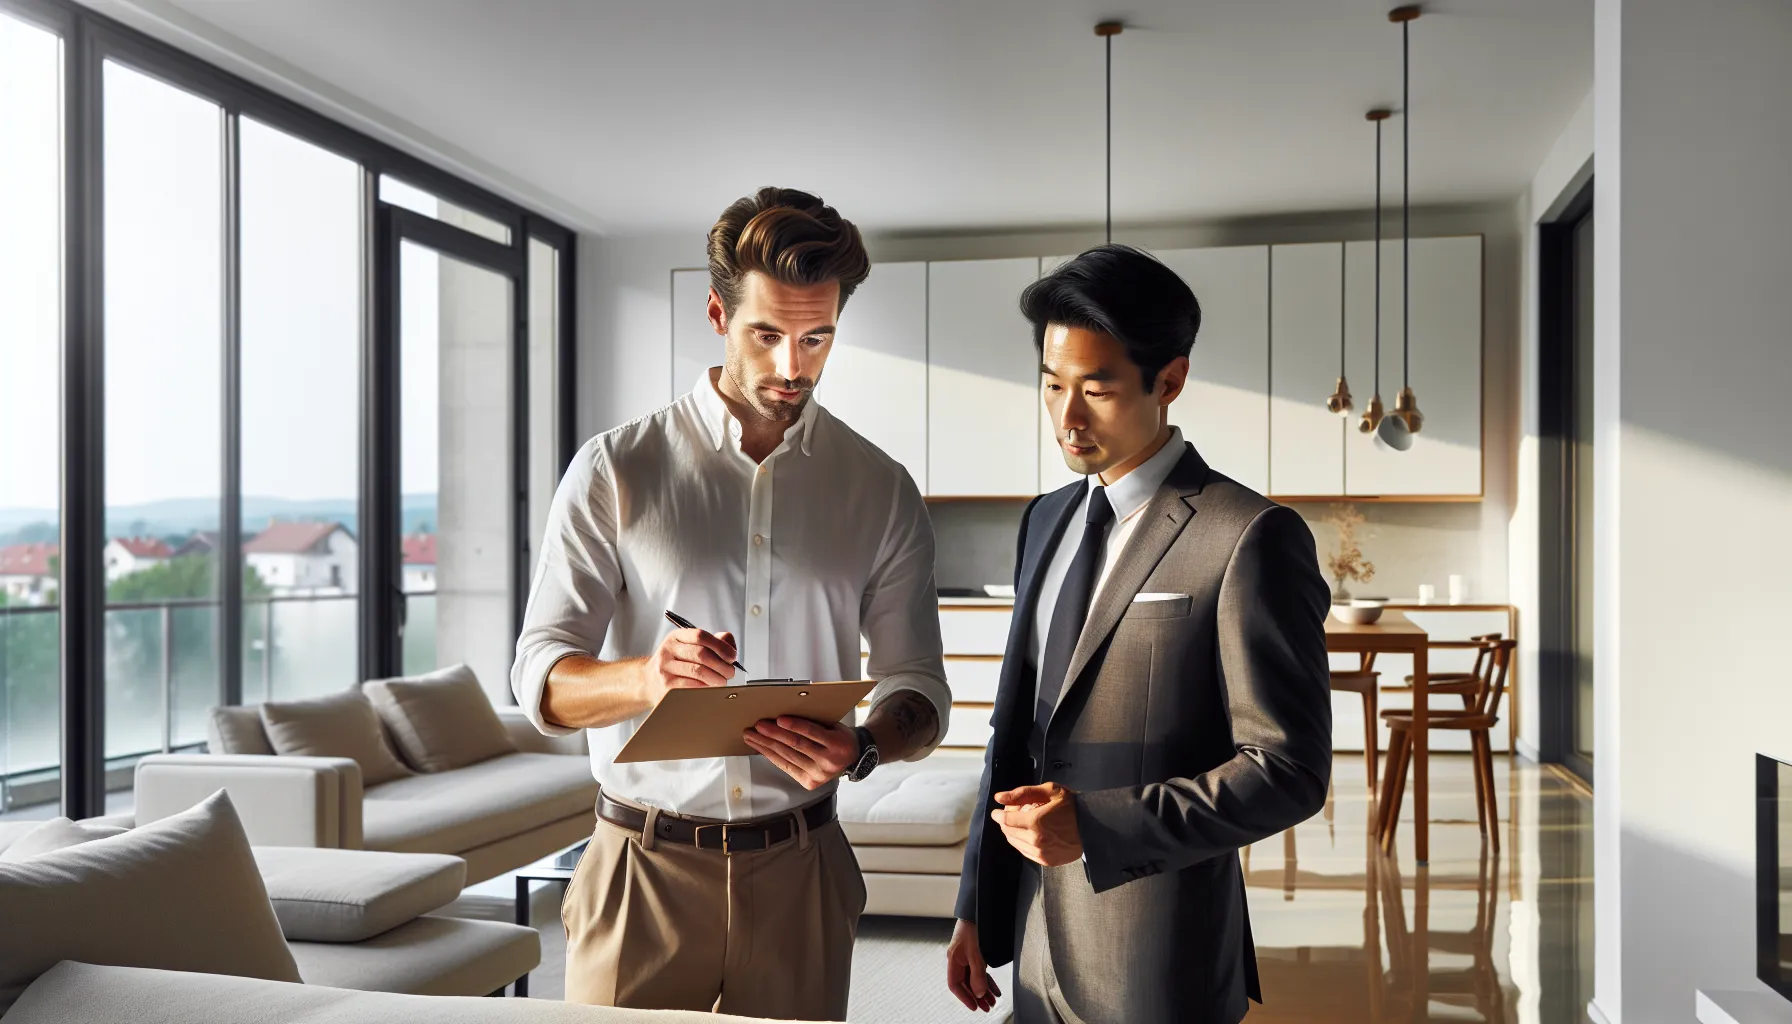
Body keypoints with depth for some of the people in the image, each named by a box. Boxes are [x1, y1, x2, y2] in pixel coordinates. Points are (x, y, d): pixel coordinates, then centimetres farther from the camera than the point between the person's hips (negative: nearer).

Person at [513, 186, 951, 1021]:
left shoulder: (882, 491, 3)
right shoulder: (614, 471, -3)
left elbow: (918, 685, 3)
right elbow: (540, 678, -6)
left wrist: (863, 747, -20)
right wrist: (645, 679, -28)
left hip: (797, 870, 2)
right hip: (642, 867, -1)